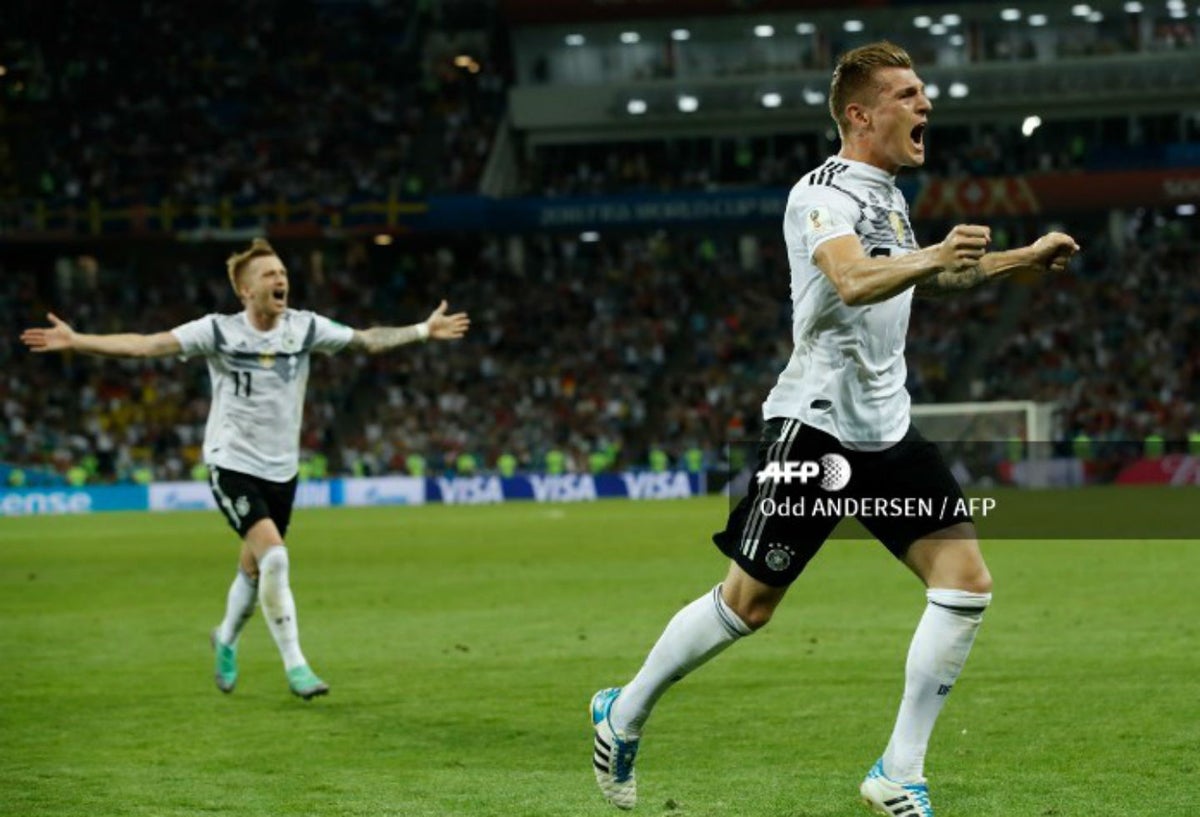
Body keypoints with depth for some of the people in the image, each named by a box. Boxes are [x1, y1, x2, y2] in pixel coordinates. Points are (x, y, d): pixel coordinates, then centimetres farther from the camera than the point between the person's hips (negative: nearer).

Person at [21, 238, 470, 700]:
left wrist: (424, 331, 6)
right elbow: (145, 346, -14)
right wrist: (74, 342, -21)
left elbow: (368, 340, 9)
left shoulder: (305, 328, -1)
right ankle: (294, 666, -14)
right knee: (274, 557, -21)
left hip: (281, 470, 4)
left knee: (254, 568, 13)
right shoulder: (219, 331, -10)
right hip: (232, 465, -4)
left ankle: (226, 639, 43)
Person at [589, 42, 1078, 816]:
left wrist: (1021, 258, 27)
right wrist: (931, 257, -51)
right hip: (815, 423, -8)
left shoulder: (888, 197, 14)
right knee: (749, 602, -3)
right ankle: (625, 713, 20)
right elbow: (853, 282, -34)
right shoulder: (824, 193, -13)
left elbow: (921, 281, 34)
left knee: (966, 579, -7)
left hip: (887, 428, 8)